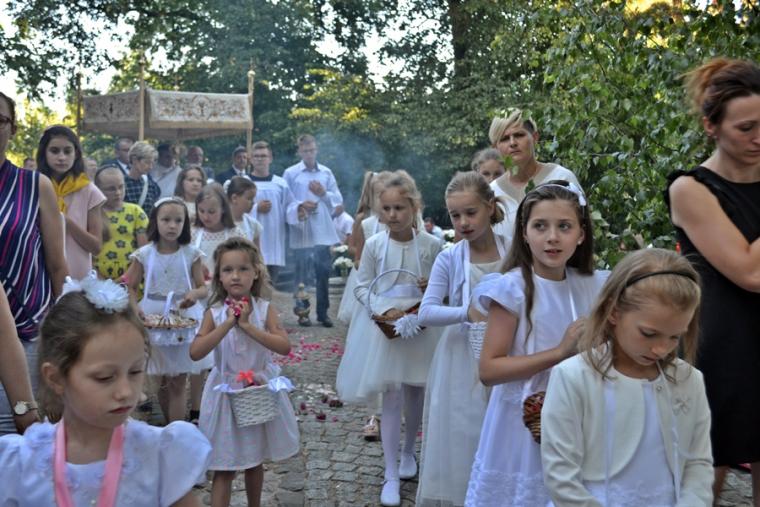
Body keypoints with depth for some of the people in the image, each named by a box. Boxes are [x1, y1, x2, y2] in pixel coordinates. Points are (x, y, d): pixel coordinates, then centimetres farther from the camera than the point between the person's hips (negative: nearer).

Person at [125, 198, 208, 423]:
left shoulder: (191, 254, -5)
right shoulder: (144, 255, -4)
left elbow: (203, 288, -2)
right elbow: (131, 287, 1)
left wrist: (195, 293, -25)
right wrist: (135, 309, -18)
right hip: (154, 322, 1)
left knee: (178, 383, 3)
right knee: (163, 382, 14)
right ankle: (170, 427, 31)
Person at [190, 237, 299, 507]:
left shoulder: (265, 309, -9)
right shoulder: (214, 312, -9)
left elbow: (284, 346, -22)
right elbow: (195, 352, -20)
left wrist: (247, 325, -26)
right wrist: (227, 324, -26)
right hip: (226, 393, -1)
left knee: (255, 460, 19)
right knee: (224, 469, 2)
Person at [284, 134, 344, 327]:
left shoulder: (326, 173, 9)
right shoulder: (290, 173, 1)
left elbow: (338, 200, 9)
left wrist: (324, 193, -9)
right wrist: (300, 205, -18)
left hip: (323, 232, 3)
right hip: (301, 232, -2)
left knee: (324, 272, 6)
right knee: (301, 274, 4)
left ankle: (323, 312, 16)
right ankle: (302, 313, 14)